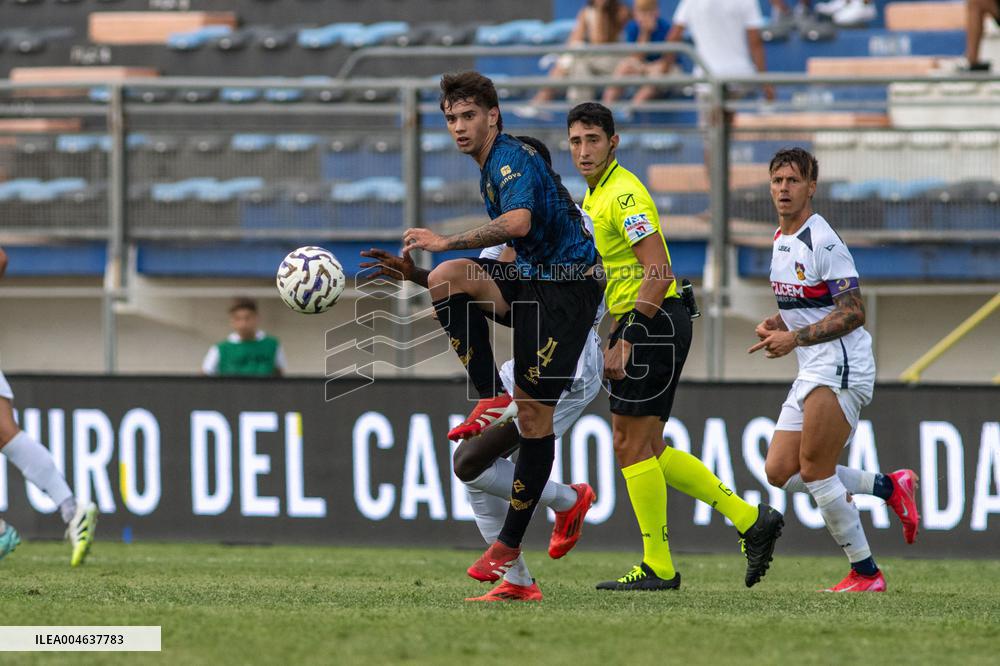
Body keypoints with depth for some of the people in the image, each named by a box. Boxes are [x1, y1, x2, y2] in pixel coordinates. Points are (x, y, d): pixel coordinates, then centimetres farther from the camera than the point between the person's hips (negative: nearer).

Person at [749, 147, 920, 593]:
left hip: (841, 368, -10)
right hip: (812, 373, 10)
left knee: (814, 470, -10)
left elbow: (852, 312, -19)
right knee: (779, 471, 5)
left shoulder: (822, 242, -15)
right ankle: (890, 487, 17)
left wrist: (796, 338, -22)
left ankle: (866, 573, 0)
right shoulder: (781, 239, 14)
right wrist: (776, 324, 7)